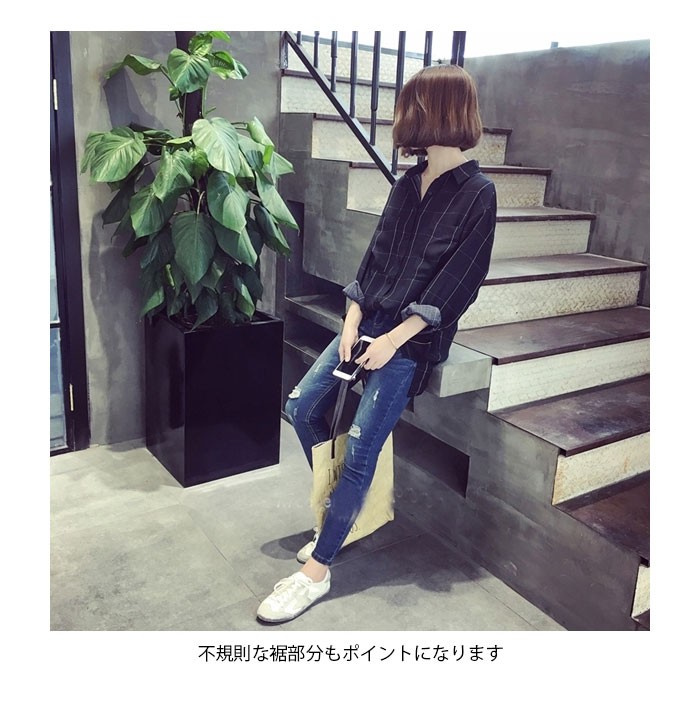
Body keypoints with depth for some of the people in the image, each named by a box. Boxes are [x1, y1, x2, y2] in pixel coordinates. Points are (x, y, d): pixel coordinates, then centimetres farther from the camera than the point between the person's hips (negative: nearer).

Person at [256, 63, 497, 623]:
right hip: (370, 320, 7)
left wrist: (394, 340, -16)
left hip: (414, 338, -7)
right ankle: (340, 510, 22)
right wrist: (354, 319, -1)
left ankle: (318, 571, 3)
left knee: (360, 447, -9)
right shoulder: (408, 184, 11)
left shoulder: (477, 194, -9)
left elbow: (457, 284, -13)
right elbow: (376, 256, 11)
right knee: (303, 406, 1)